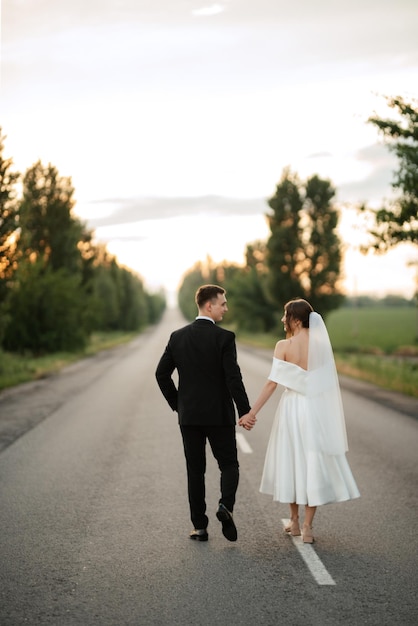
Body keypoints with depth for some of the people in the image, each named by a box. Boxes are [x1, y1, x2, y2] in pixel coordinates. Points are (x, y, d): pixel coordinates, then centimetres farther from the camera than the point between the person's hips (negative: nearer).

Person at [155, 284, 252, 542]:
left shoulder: (178, 337, 2)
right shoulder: (224, 337, -11)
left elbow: (162, 374, 4)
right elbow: (234, 378, -16)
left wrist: (176, 403, 14)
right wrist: (245, 411, -8)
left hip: (188, 415, 4)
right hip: (219, 415, -3)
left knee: (195, 471, 10)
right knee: (229, 465, 11)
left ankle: (200, 527, 11)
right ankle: (226, 506, -14)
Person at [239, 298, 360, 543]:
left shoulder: (284, 346, -10)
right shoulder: (322, 344, -1)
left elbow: (272, 383, -13)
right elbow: (326, 380, 5)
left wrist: (252, 412, -9)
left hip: (292, 408, -1)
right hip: (318, 409, 2)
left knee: (291, 460, 14)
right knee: (313, 463, 6)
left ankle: (295, 521, 25)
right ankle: (307, 527, 5)